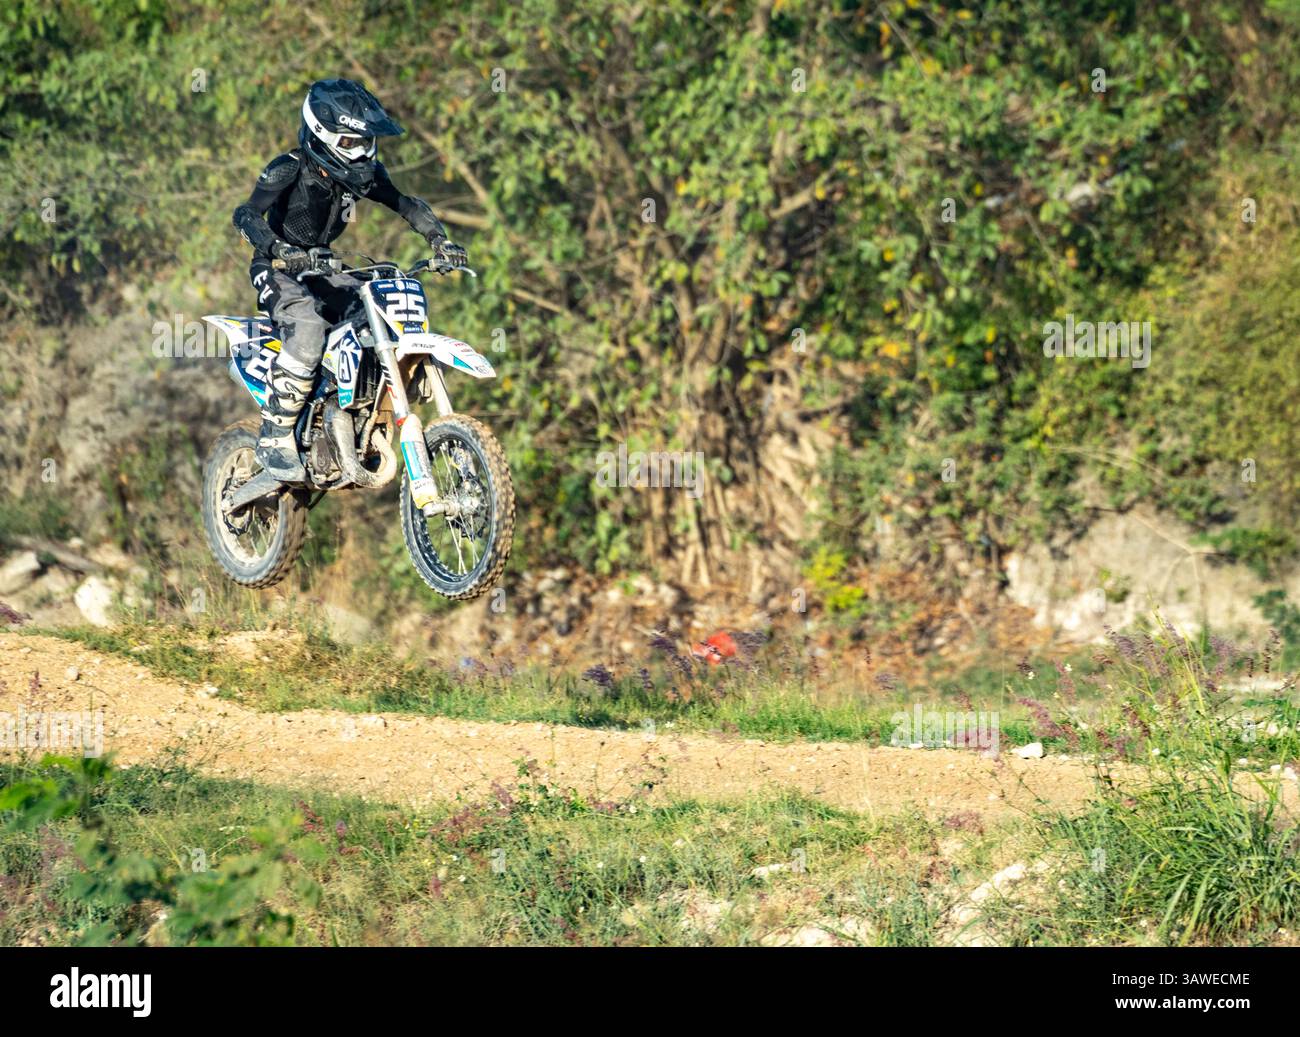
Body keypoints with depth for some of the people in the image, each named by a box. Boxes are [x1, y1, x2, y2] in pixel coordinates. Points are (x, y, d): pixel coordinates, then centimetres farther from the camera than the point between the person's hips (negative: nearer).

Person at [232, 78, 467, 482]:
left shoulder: (363, 172, 2)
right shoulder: (289, 170, -17)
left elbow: (407, 205, 9)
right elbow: (246, 214, -29)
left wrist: (439, 239, -10)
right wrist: (280, 249, -49)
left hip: (321, 270, 7)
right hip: (279, 270, -7)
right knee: (308, 329, -35)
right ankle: (274, 438, -30)